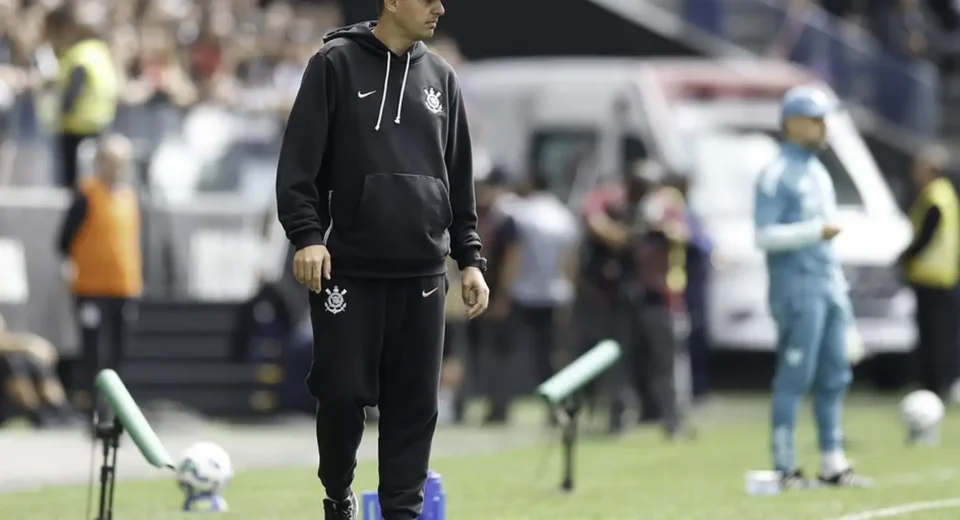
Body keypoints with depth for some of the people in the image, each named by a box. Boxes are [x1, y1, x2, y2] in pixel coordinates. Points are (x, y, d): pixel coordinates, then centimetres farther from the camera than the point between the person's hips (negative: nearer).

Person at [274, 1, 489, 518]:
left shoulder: (440, 78, 13)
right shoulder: (336, 64, -1)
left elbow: (459, 178, 17)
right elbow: (300, 159, -5)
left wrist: (469, 256, 12)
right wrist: (307, 235, -16)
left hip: (422, 273, 4)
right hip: (349, 268, -4)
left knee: (414, 402, 1)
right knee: (343, 391, -4)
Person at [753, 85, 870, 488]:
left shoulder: (819, 174, 18)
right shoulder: (777, 175, -9)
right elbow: (765, 235, -16)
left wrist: (840, 288, 19)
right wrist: (816, 231, -21)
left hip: (828, 287, 9)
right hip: (797, 288, -9)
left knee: (834, 377, 8)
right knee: (795, 377, -8)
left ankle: (832, 463, 12)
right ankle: (784, 466, -5)